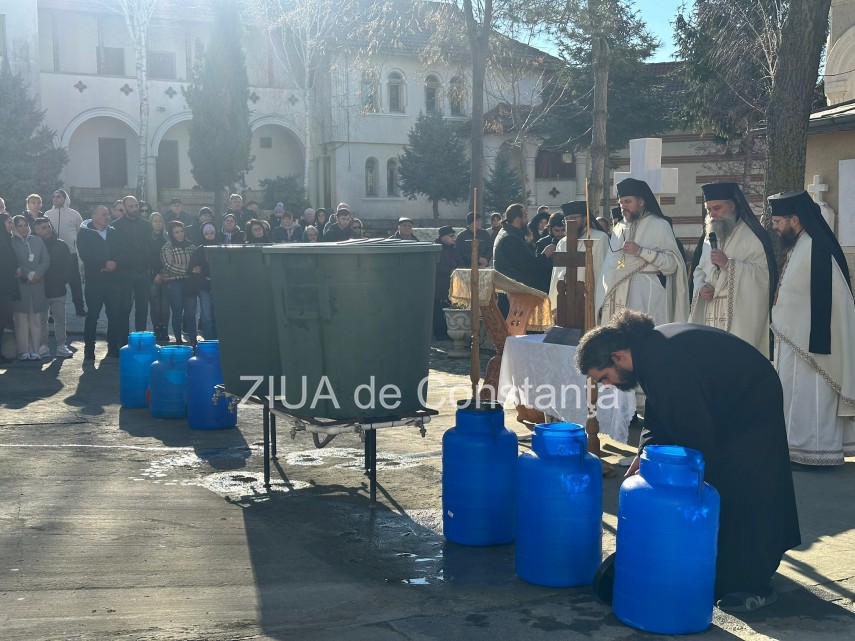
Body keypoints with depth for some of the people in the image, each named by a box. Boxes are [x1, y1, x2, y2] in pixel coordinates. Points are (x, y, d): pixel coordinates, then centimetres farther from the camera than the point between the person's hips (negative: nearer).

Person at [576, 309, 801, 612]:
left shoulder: (667, 364, -34)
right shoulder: (649, 351, -4)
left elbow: (695, 433, -30)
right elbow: (658, 414, 6)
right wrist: (645, 454, -6)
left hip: (752, 404, -10)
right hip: (723, 403, 10)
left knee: (740, 489, -9)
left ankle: (754, 586, 0)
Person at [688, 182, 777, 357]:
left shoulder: (753, 236, -4)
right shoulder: (708, 237, 18)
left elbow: (764, 274, -13)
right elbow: (698, 270, 20)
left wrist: (728, 263, -19)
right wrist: (701, 287, -1)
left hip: (741, 315, -6)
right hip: (709, 314, 6)